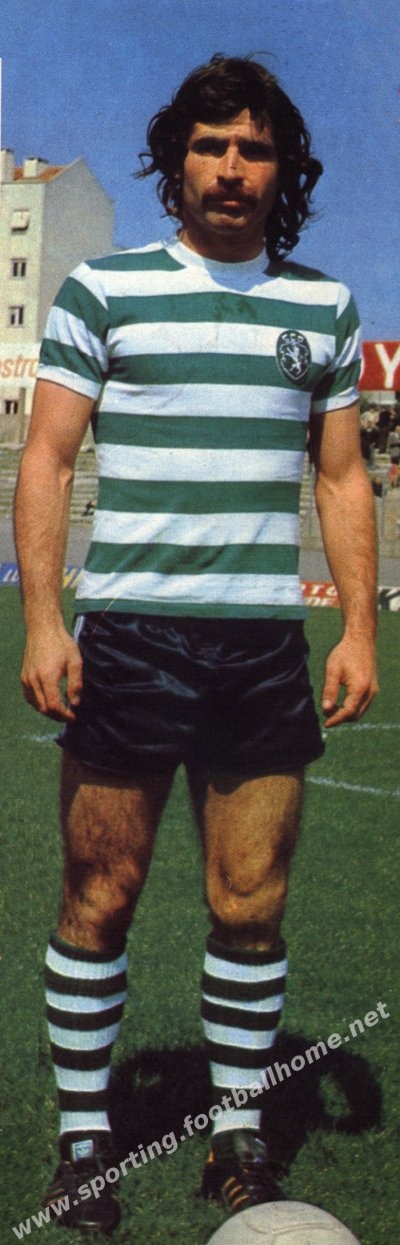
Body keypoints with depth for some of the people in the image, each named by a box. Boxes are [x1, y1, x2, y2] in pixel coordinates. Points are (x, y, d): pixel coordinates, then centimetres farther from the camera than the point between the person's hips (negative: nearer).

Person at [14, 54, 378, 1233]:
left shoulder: (324, 306, 12)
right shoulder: (101, 289, 3)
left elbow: (343, 480, 14)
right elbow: (46, 459, 1)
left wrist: (360, 628, 4)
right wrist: (41, 621, -9)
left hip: (266, 647, 2)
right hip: (126, 636, -2)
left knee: (251, 907, 4)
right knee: (99, 899, 2)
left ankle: (240, 1136, 20)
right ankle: (83, 1137, 17)